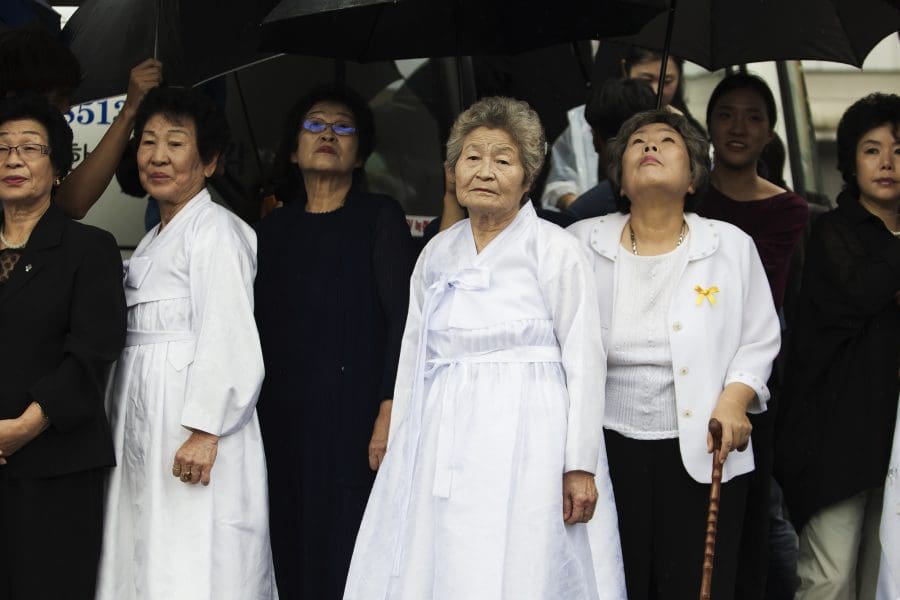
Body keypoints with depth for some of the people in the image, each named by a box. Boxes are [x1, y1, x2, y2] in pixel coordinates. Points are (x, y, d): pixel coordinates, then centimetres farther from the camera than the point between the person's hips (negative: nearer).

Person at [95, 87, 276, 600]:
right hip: (143, 431, 9)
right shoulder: (154, 241, 20)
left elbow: (228, 339, -16)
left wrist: (204, 432, -22)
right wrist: (118, 425, 16)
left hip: (194, 418, -9)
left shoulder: (215, 231, -8)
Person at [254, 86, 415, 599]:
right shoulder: (274, 229, 16)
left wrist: (390, 413, -14)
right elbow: (262, 328, 14)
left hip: (353, 415, -4)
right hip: (284, 418, 4)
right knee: (294, 554, 2)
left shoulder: (380, 216, 4)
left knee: (350, 553, -6)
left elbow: (402, 318, -4)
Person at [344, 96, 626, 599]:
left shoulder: (554, 248, -3)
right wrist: (401, 452, 13)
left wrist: (580, 466, -10)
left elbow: (584, 360, -6)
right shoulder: (437, 254, 12)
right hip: (442, 441, 5)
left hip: (525, 440, -5)